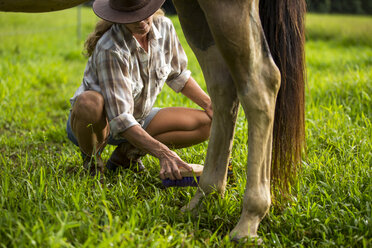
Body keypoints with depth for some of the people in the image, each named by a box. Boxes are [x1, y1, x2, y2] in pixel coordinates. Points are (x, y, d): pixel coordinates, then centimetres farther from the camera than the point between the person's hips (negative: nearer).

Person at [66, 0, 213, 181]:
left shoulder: (163, 27, -12)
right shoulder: (111, 49, -32)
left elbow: (177, 75, 8)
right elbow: (119, 118, -36)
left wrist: (209, 105, -1)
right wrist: (163, 153, -44)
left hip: (138, 119, 6)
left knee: (207, 124, -9)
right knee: (89, 103, -43)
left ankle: (130, 150, -2)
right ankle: (91, 159, -9)